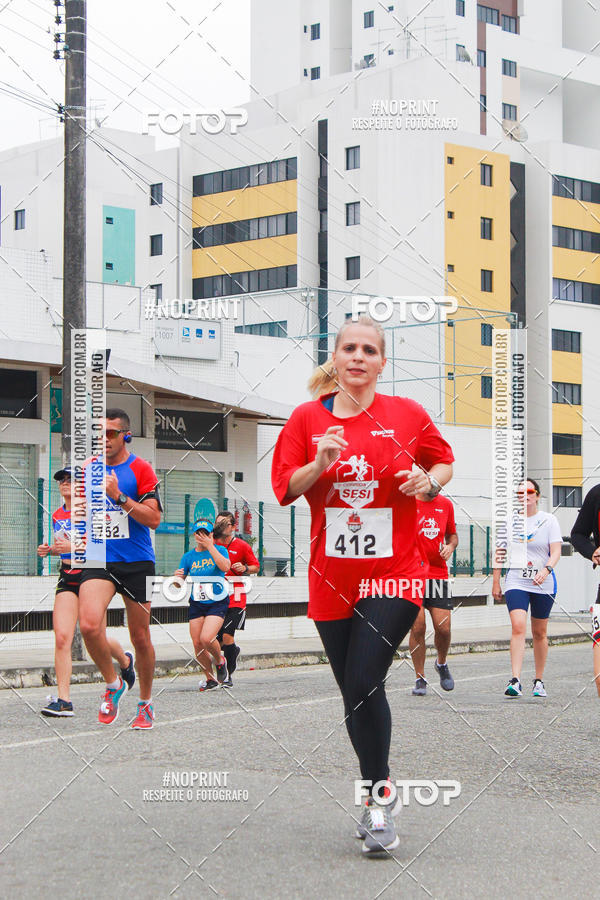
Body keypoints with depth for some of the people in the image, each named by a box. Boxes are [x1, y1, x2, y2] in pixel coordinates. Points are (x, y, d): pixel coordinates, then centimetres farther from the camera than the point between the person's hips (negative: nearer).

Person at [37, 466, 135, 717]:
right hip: (67, 577, 5)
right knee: (62, 637, -12)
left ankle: (126, 661, 38)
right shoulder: (57, 515, 13)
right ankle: (63, 700, -15)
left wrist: (73, 546, -24)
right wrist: (50, 550, 6)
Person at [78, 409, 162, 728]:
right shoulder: (89, 470, 9)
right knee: (89, 624, -22)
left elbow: (154, 518, -10)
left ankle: (145, 702, 26)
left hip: (136, 562, -2)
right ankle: (112, 684, 2)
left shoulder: (140, 469, -4)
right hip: (99, 561, 2)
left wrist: (119, 497, -20)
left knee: (140, 638, 6)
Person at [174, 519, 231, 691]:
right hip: (196, 604, 4)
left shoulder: (220, 550, -1)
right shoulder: (189, 556, 6)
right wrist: (177, 577, -17)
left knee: (206, 638, -22)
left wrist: (209, 546, -24)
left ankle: (220, 661, 10)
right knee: (197, 644, 0)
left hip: (217, 604, -4)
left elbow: (225, 566, -23)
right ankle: (210, 678, 20)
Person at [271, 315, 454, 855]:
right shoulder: (308, 418, 3)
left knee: (364, 685, -16)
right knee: (354, 691, 10)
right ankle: (380, 793, 28)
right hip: (332, 577, 3)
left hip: (394, 573, -3)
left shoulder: (407, 415, 0)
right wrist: (321, 463, -15)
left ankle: (379, 797, 1)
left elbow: (444, 462, 14)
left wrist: (429, 481, -7)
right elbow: (284, 488, 3)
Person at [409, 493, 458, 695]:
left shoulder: (446, 504, 9)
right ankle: (420, 678, 7)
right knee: (417, 627, -7)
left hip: (438, 574, 3)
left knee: (443, 628, -3)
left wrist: (451, 546, 1)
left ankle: (442, 664, 27)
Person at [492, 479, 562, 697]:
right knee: (518, 626, -18)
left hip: (544, 584, 0)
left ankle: (539, 681, 23)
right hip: (516, 582, 0)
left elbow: (556, 551, -8)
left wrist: (546, 570, -27)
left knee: (539, 633, 9)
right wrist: (495, 583, 10)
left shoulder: (548, 520, 0)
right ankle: (515, 681, -24)